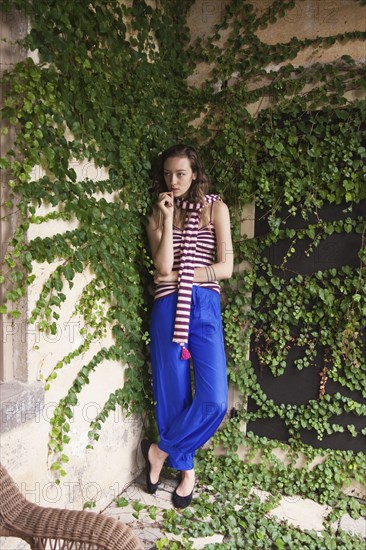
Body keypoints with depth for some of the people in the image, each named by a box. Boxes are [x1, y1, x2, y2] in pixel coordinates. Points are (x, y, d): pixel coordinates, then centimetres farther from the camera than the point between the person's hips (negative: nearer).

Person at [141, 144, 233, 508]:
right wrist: (168, 218, -9)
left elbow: (225, 268, -3)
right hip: (168, 309, 1)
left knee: (214, 400, -10)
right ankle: (186, 468, 28)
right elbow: (163, 267, -8)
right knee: (173, 392, 6)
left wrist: (180, 276, -5)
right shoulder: (157, 215, 9)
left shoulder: (215, 208, 6)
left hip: (204, 308, 0)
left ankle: (161, 450, 14)